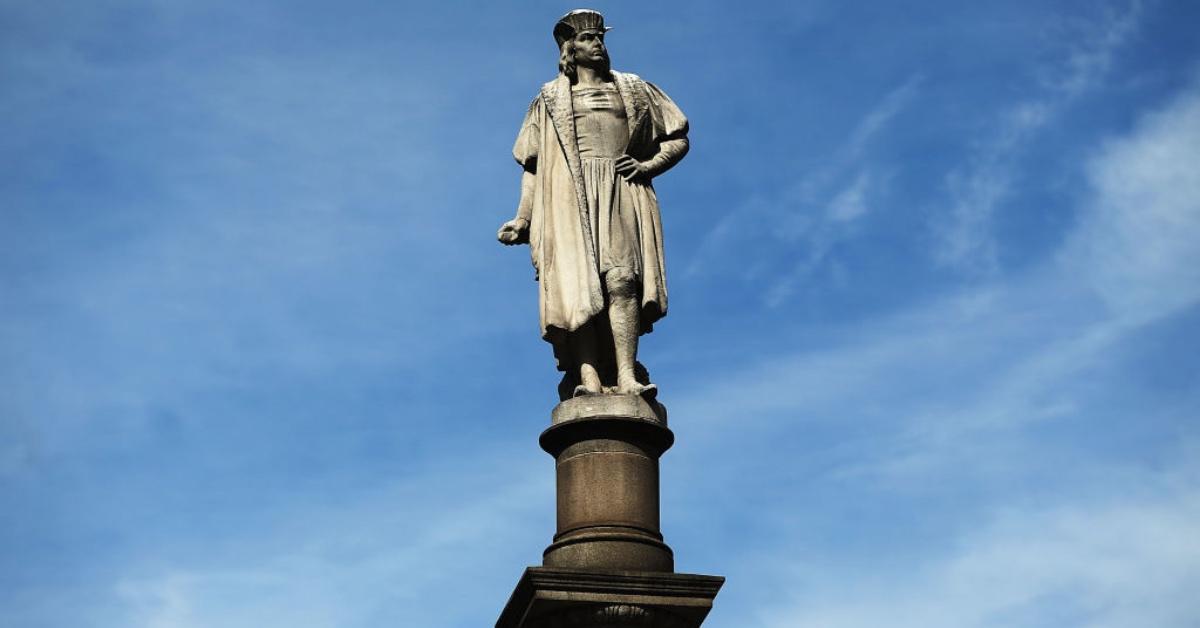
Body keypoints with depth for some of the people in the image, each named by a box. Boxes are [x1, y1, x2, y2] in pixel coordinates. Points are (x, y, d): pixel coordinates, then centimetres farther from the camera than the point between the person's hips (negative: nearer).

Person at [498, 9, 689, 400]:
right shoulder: (550, 99, 23)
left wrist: (649, 166, 3)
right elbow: (532, 166, 18)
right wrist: (523, 219, 6)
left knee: (620, 280, -22)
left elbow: (678, 139, 22)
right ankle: (589, 377, -32)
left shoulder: (634, 90, 24)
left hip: (621, 196, 0)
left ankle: (626, 377, -32)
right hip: (569, 199, 0)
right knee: (580, 284, -19)